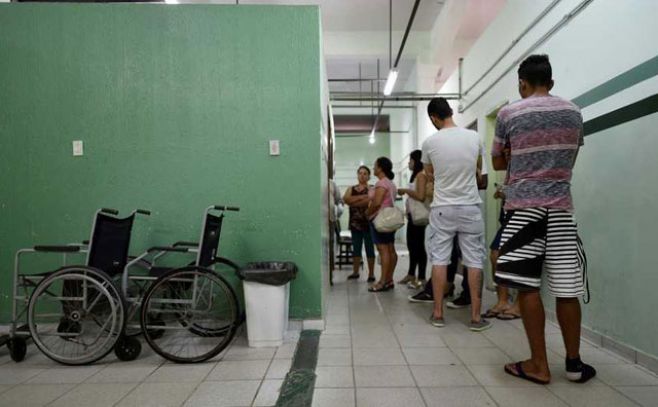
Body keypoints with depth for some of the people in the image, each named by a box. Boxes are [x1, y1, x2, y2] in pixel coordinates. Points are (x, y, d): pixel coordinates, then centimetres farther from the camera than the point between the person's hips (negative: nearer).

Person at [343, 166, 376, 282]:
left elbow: (369, 201, -17)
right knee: (356, 248, 9)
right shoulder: (351, 189, 14)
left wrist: (353, 201, -11)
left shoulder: (371, 189, 1)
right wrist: (361, 197, -13)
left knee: (369, 249, 0)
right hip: (355, 223, 4)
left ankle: (371, 273, 4)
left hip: (368, 223, -4)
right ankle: (355, 272, 18)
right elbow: (345, 199, -5)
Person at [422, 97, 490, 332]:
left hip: (442, 208, -1)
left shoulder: (430, 142, -7)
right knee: (474, 261, 6)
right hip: (470, 207, 1)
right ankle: (476, 317, 9)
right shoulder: (474, 137, -2)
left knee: (439, 259, 7)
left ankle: (438, 313, 12)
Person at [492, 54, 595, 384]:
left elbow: (498, 163, 9)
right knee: (566, 288, 8)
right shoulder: (574, 113, 11)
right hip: (561, 206, 4)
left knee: (527, 285, -1)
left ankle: (539, 365, 4)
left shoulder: (509, 114, 0)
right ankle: (574, 363, 19)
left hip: (524, 205, -4)